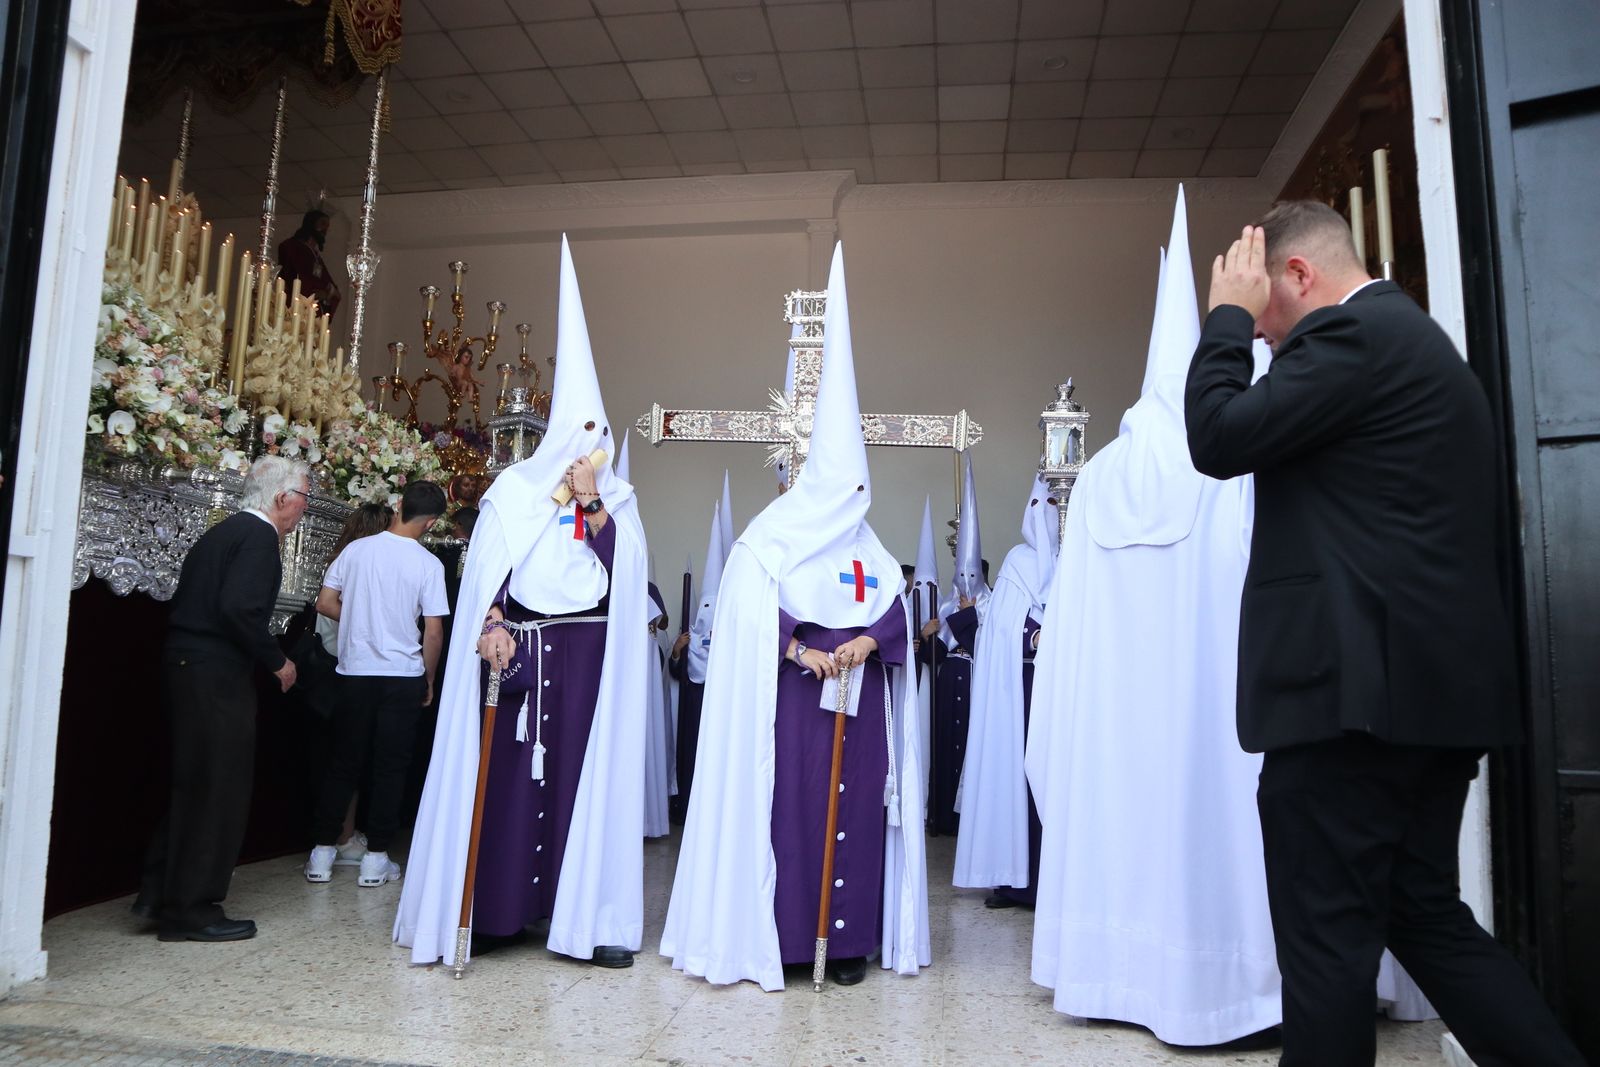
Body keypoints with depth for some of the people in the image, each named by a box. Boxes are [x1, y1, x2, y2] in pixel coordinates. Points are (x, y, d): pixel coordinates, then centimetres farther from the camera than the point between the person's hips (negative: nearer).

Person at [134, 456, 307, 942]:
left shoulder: (224, 531, 15)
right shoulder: (259, 537, -14)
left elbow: (196, 601, 16)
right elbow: (239, 609, -25)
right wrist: (277, 661, -12)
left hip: (187, 665, 10)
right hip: (217, 674, -10)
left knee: (192, 787, 19)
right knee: (218, 791, 1)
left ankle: (159, 894, 28)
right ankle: (191, 910, 10)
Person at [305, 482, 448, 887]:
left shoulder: (357, 549, -1)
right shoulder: (428, 564, -9)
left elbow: (325, 603, 2)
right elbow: (433, 632, -8)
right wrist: (429, 680, 5)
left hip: (355, 671, 3)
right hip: (403, 675, -3)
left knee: (343, 762, 13)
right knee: (390, 767, 6)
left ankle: (322, 853, 19)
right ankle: (376, 859, 11)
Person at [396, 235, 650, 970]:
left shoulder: (617, 497, 9)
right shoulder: (514, 491, 4)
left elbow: (623, 568, -5)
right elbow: (487, 571, -2)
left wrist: (590, 504, -12)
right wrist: (491, 627, -17)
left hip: (589, 656, 1)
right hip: (520, 652, -1)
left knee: (587, 774, 1)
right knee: (508, 771, 1)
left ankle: (587, 917, 7)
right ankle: (494, 911, 11)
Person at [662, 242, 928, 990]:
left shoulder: (869, 551, 14)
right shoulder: (768, 544, 0)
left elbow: (897, 613, 6)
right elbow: (751, 615, -9)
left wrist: (868, 640, -15)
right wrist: (800, 651, -21)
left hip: (856, 702, 4)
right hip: (789, 699, -4)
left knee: (854, 809, 3)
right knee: (786, 805, -4)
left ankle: (849, 937, 10)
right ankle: (777, 934, 5)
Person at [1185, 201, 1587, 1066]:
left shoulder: (1355, 334, -10)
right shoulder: (1412, 337, 22)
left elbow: (1218, 439, -13)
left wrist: (1228, 314, -2)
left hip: (1357, 682, -11)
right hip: (1429, 677, 11)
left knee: (1326, 935, 0)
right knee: (1423, 912, 18)